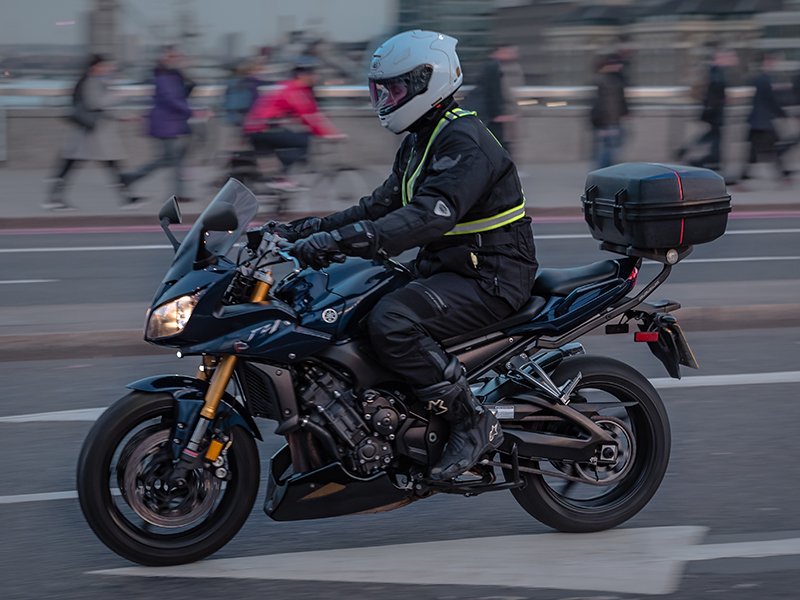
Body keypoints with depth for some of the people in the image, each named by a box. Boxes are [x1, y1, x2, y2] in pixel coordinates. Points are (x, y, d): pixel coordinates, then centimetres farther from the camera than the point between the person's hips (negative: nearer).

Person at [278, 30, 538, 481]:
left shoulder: (465, 140, -19)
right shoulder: (421, 141, 16)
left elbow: (431, 216, -33)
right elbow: (384, 204, 22)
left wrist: (341, 240, -39)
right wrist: (314, 227, 10)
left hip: (491, 278, -11)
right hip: (450, 270, 11)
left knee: (391, 322, -30)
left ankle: (474, 424, -21)